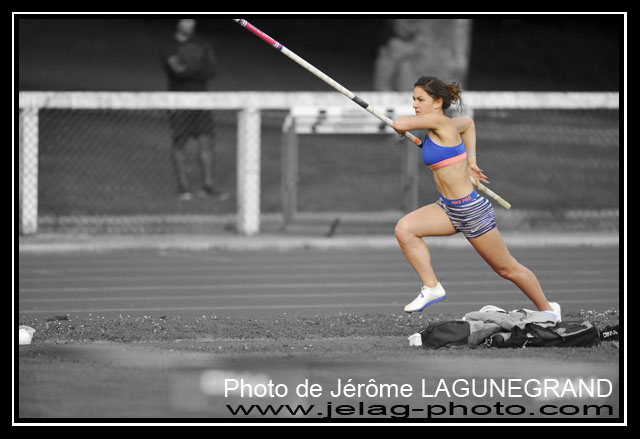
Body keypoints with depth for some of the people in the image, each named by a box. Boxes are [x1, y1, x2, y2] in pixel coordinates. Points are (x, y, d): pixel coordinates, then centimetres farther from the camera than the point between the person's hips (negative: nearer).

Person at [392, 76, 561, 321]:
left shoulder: (441, 122, -19)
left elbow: (400, 124, -28)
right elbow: (468, 123, 27)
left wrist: (403, 130, -4)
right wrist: (471, 161, 20)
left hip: (472, 210, -9)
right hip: (448, 209, 9)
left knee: (507, 269, 7)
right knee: (404, 229, -13)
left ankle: (548, 310, 25)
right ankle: (431, 287, -6)